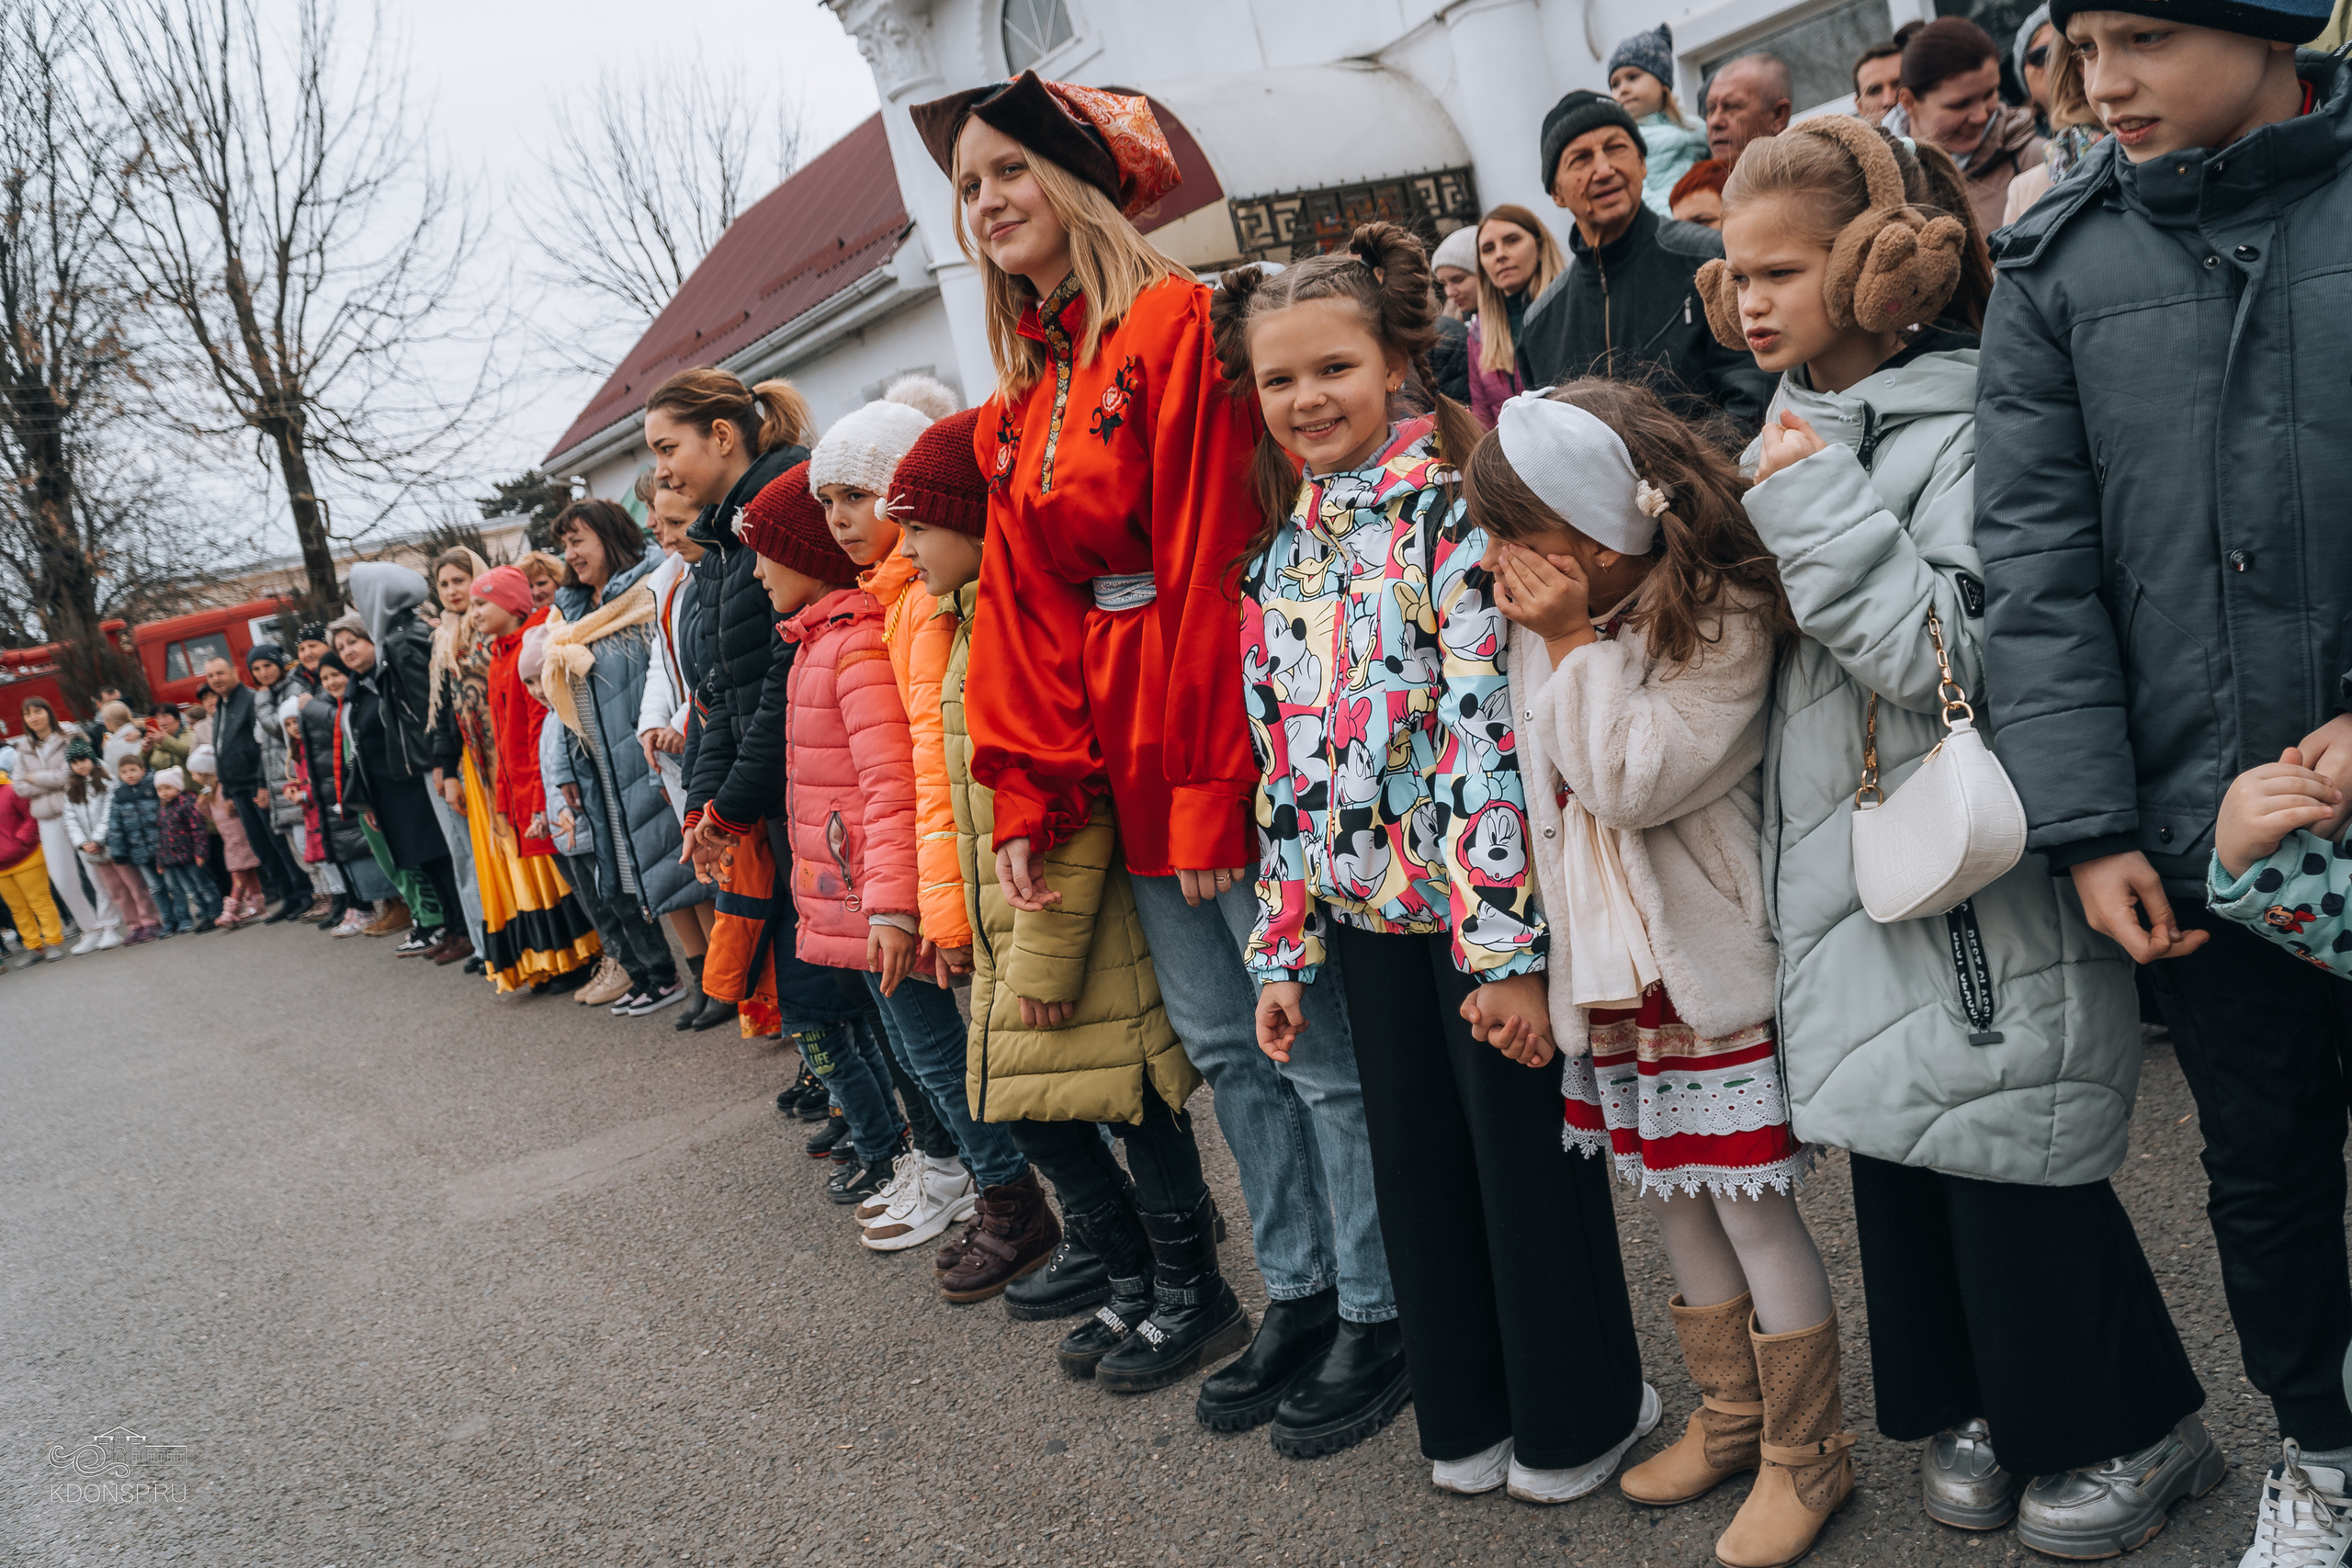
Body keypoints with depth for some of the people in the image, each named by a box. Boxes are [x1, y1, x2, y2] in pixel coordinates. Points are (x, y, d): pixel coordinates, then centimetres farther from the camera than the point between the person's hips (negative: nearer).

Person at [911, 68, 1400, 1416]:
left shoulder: (1179, 326, -8)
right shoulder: (1018, 406, 16)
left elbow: (1210, 560, -15)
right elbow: (1023, 608, 13)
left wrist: (1210, 782, -18)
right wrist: (1025, 793, 4)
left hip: (1219, 760, -8)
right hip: (1125, 779, 8)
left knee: (1320, 1044, 2)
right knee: (1226, 1045, 15)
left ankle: (1380, 1311, 17)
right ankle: (1299, 1290, 30)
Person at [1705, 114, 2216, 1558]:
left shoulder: (1960, 431, -15)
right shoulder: (1793, 430, 11)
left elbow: (1965, 662, -23)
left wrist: (1824, 512, -23)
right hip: (1849, 873, 8)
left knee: (2009, 1167, 3)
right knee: (1899, 1150, 15)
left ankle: (2129, 1427, 26)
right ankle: (1982, 1401, 35)